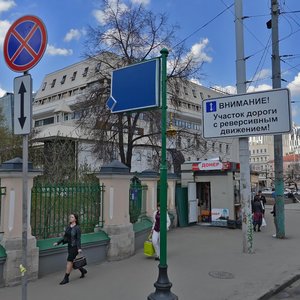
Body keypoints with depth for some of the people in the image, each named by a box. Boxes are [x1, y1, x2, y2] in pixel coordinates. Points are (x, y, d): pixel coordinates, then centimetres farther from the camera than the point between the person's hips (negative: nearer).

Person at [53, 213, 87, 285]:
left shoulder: (77, 228, -12)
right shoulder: (68, 227, 8)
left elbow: (78, 239, -16)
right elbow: (64, 237, 12)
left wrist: (79, 248, -23)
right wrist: (57, 242, 4)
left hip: (74, 247, -8)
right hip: (69, 246, 8)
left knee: (69, 261, -6)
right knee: (72, 261, 15)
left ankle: (66, 278, 3)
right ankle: (83, 270, 36)